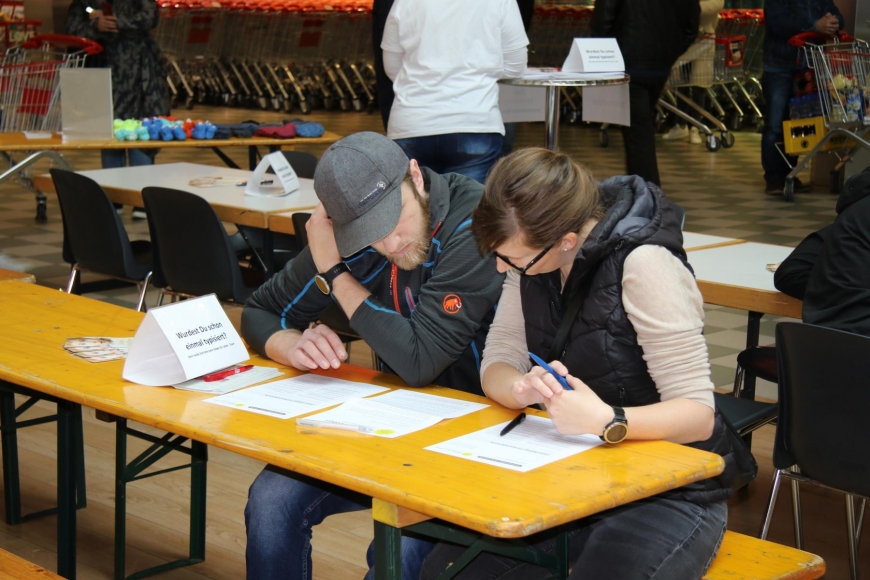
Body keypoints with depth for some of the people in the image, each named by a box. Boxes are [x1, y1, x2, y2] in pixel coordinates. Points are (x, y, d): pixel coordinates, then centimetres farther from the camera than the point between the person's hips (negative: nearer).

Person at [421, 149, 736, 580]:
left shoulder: (644, 265, -21)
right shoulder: (531, 254, -1)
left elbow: (698, 414, -21)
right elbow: (496, 366, -1)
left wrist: (609, 421, -39)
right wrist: (523, 388, -25)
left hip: (668, 493, -6)